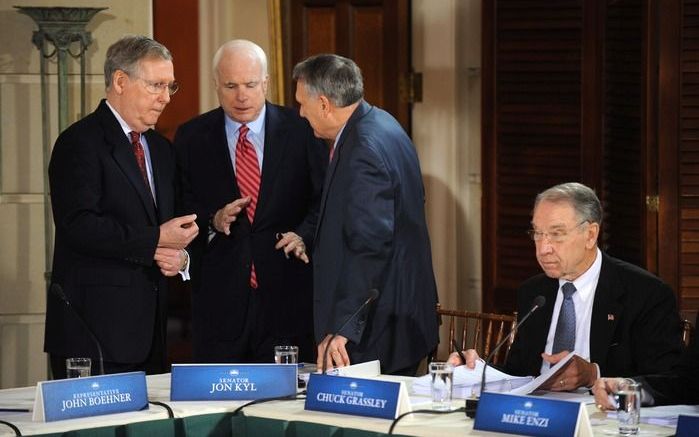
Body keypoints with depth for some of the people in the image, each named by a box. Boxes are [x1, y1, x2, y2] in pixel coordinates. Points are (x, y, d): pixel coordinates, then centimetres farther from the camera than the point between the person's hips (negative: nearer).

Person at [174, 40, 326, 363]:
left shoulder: (301, 130, 4)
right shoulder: (191, 138, 7)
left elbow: (325, 199, 2)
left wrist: (305, 235, -16)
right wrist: (212, 222, -12)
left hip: (287, 296, 0)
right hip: (219, 297, 1)